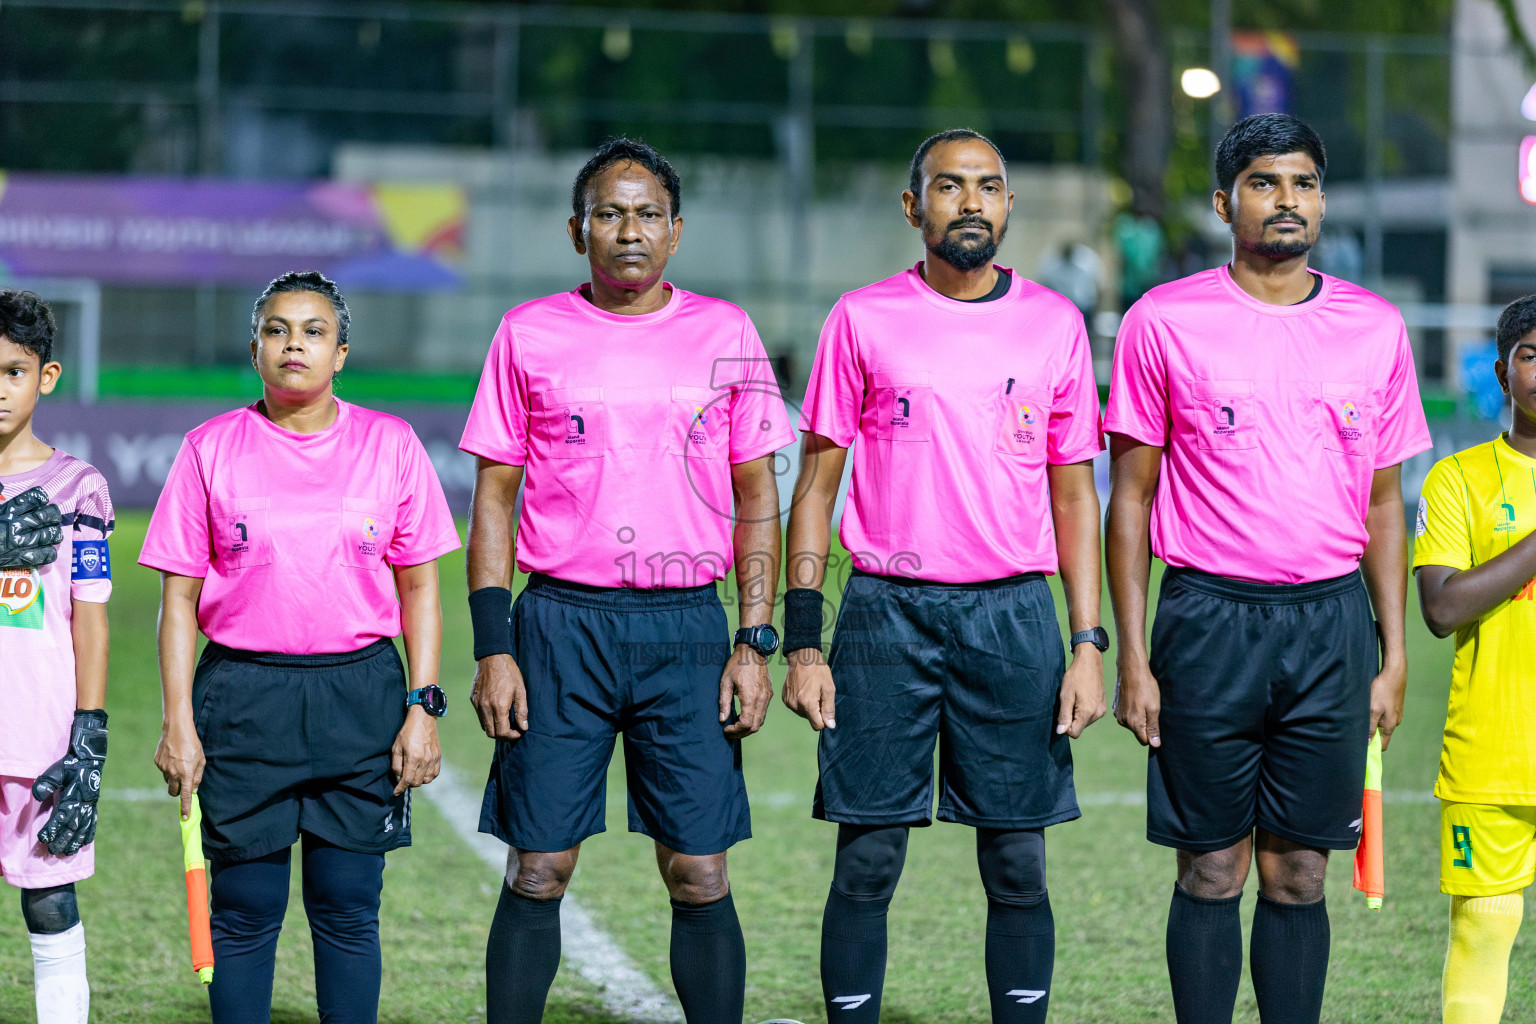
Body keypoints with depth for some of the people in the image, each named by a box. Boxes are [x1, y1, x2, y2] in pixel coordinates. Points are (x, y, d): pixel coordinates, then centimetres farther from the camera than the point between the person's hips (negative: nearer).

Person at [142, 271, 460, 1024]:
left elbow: (419, 588, 8)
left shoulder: (390, 444, 4)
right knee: (244, 909, 2)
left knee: (347, 907, 3)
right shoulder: (212, 449, 2)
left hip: (360, 693, 1)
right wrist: (178, 722, -2)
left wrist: (422, 707, 0)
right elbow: (179, 598, 4)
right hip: (242, 696, 0)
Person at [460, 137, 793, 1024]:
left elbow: (757, 500, 9)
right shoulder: (530, 335, 5)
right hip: (561, 624, 0)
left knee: (700, 875, -2)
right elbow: (495, 499, 6)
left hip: (688, 626, 0)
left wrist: (756, 644, 0)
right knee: (537, 873, 0)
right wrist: (494, 647, -3)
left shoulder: (724, 334, 7)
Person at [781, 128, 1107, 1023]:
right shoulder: (864, 320, 4)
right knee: (868, 862, 0)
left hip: (1013, 614, 1)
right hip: (887, 613, -1)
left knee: (1018, 864, 2)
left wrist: (1090, 646, 2)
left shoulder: (1055, 324, 8)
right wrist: (803, 640, -2)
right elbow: (817, 483, 6)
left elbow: (1074, 494, 10)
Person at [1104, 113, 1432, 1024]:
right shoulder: (1164, 322, 0)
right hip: (1209, 616, -2)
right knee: (1212, 871, 2)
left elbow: (1384, 503, 12)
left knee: (1299, 873, 5)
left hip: (1332, 622, 2)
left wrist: (1395, 656, 6)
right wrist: (1133, 657, -3)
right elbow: (1131, 497, 3)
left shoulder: (1376, 328, 7)